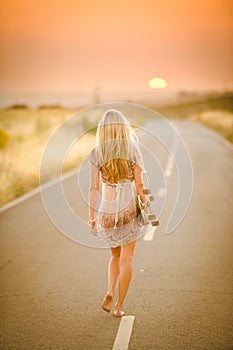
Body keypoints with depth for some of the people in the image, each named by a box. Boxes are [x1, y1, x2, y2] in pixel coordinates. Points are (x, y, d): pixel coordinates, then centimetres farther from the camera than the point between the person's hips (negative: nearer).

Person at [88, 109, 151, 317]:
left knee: (116, 255, 22)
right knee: (126, 259, 8)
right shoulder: (133, 150, -7)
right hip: (129, 208, -2)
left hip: (107, 209, 2)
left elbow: (94, 187, -4)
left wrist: (91, 215, 4)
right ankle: (119, 306, 7)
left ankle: (110, 292, 3)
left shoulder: (96, 153, -4)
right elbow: (139, 185, -8)